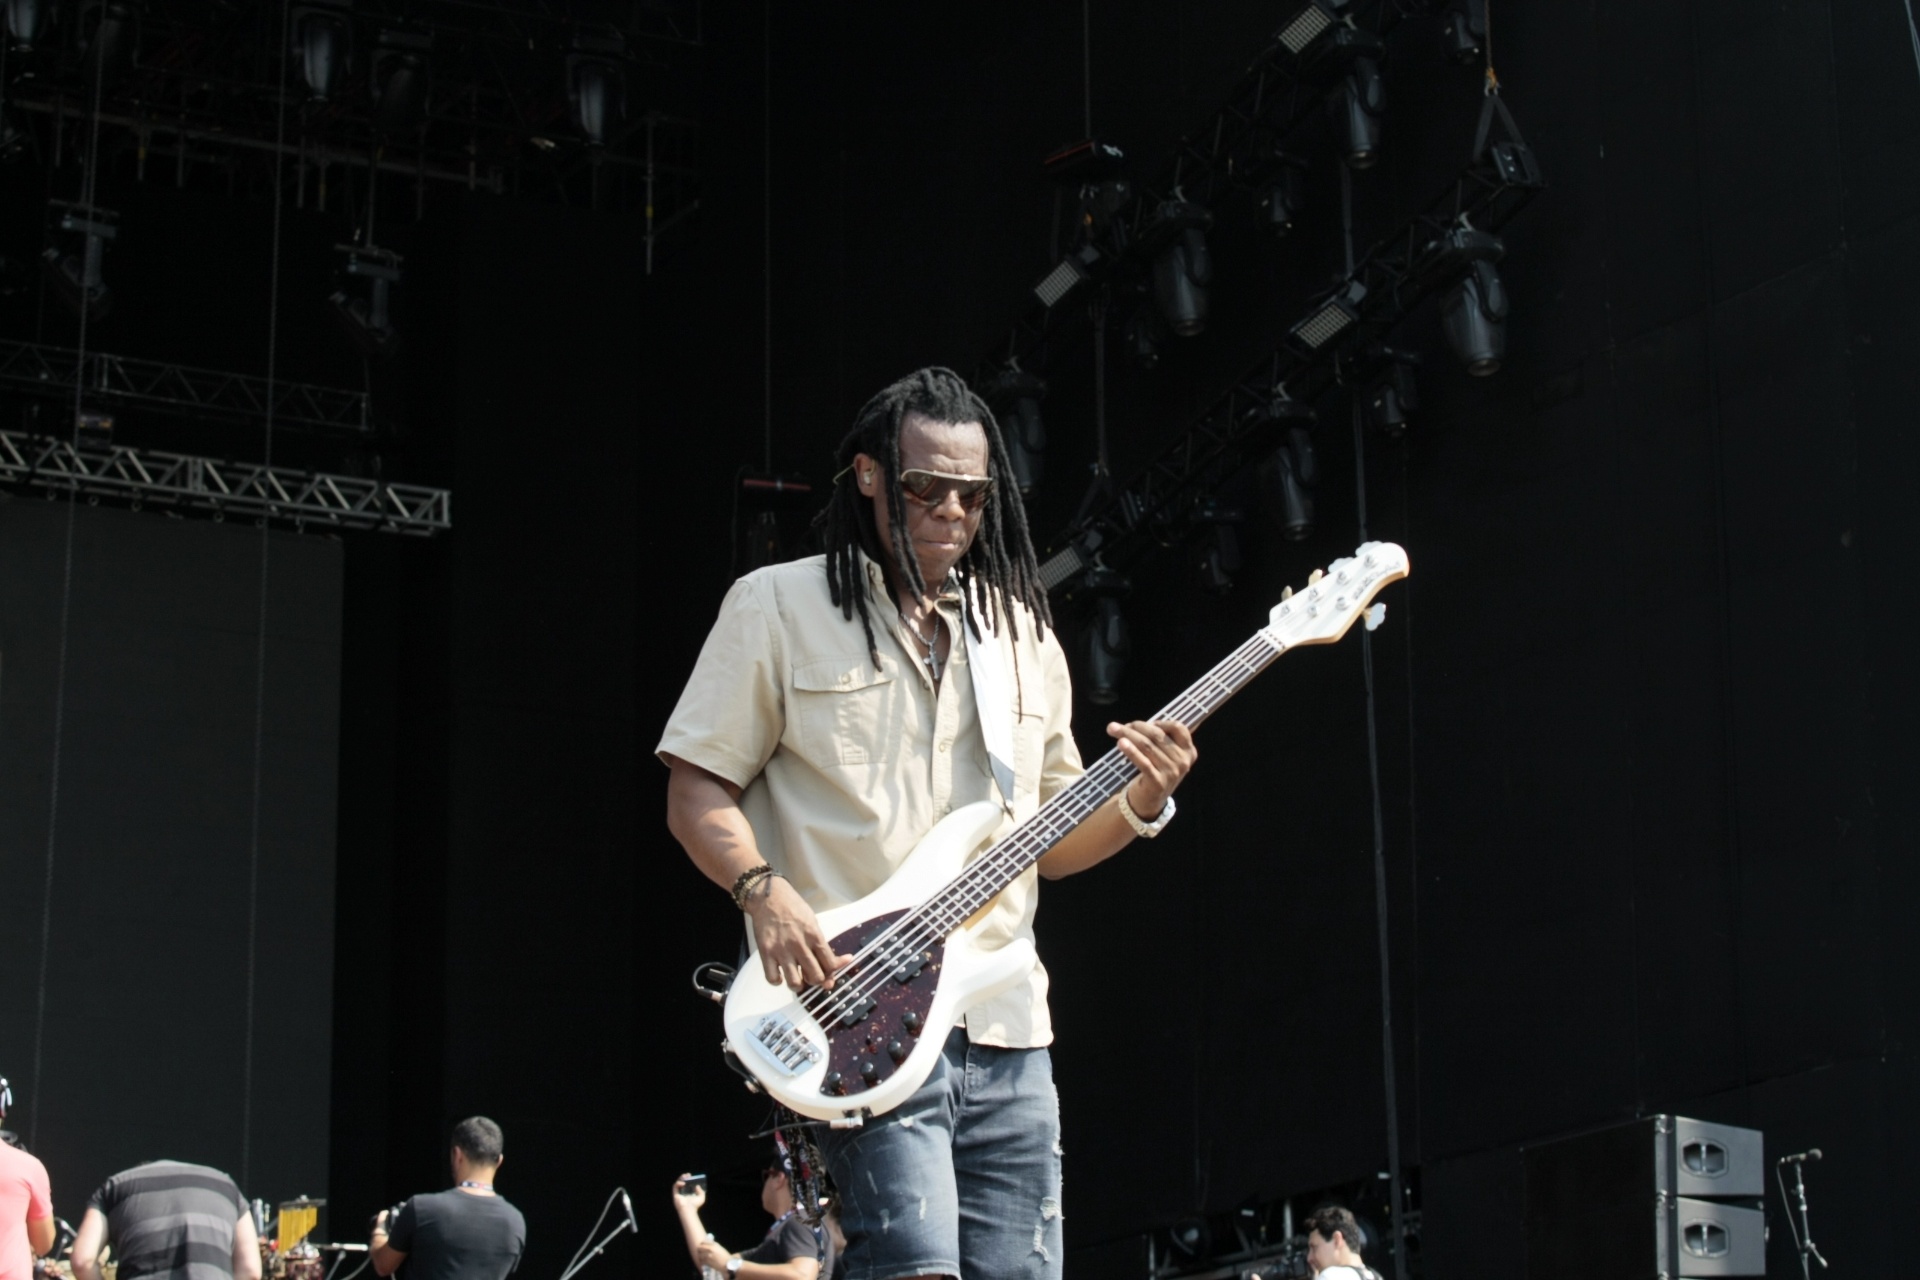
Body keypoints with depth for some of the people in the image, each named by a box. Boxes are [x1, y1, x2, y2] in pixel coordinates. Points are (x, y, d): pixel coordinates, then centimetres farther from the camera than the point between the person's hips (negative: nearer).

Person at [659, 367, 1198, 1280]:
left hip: (1004, 1028, 6)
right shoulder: (779, 606, 4)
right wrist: (764, 892, -17)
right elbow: (697, 793, 1)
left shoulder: (1020, 632, 18)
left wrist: (1138, 806, 1)